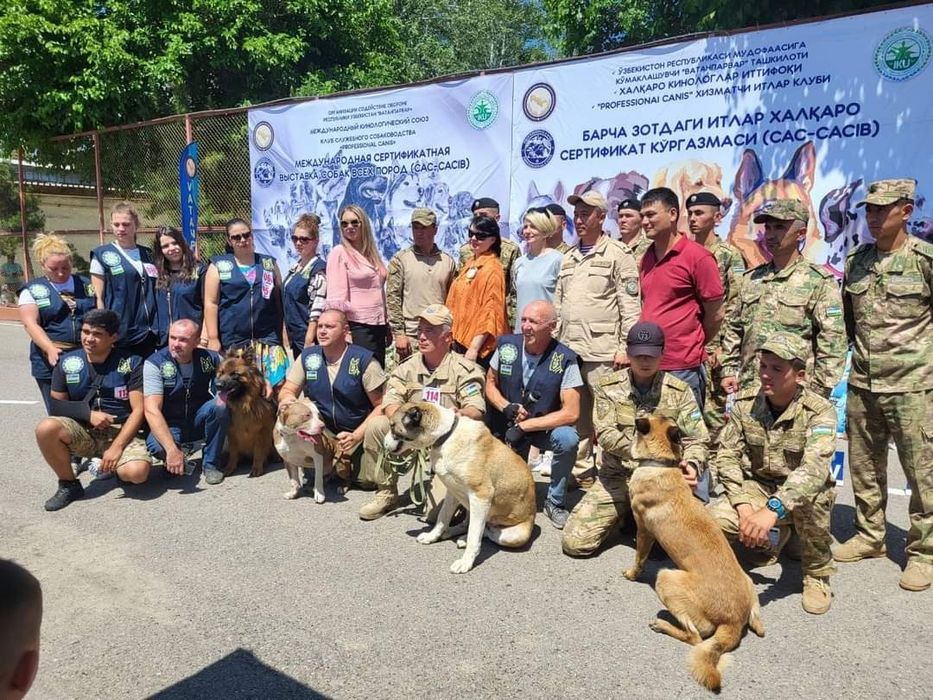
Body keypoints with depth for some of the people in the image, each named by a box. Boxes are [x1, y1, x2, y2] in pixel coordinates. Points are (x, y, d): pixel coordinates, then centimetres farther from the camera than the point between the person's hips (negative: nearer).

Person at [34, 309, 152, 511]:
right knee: (46, 428, -30)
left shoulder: (131, 363, -6)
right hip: (82, 432, 3)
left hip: (121, 432, -2)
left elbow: (138, 410, -9)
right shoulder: (67, 362, 3)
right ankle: (69, 485, -5)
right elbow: (56, 405, 4)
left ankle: (108, 466, 9)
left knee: (137, 472, -31)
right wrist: (88, 413, -14)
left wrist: (117, 447, -18)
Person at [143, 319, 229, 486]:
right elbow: (152, 410, -26)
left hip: (198, 421, 3)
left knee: (220, 406, -28)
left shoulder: (208, 358, -11)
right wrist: (172, 449, -38)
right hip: (170, 425, -2)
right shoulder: (154, 363, -18)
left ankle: (210, 463, -10)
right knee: (157, 445, -35)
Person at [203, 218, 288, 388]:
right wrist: (213, 338, -7)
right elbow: (211, 303, 1)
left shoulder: (269, 263, 12)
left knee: (274, 385, -8)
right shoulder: (219, 266, 5)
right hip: (233, 341, -1)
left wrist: (284, 334, 7)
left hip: (268, 339, 1)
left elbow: (279, 300, 13)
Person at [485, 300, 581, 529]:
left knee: (567, 439, -33)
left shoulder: (565, 360, -20)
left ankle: (555, 502, -10)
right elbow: (490, 383, 5)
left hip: (546, 427, -2)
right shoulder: (506, 346, -9)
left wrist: (524, 426, -24)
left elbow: (571, 413, -22)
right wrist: (506, 407, -16)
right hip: (508, 427, 3)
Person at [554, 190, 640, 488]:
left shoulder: (618, 255, -2)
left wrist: (625, 348, -13)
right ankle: (580, 470, 21)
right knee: (575, 413, 11)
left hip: (602, 351, -6)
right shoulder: (568, 258, 18)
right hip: (567, 349, 6)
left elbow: (630, 306, -7)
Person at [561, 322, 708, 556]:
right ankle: (624, 514, 19)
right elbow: (605, 434, -12)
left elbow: (696, 440, -5)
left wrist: (692, 464, -29)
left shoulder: (680, 391, -1)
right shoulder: (608, 387, -1)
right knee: (574, 542, -11)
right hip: (616, 477, 1)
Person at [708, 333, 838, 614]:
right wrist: (743, 504, -22)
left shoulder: (819, 411, -21)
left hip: (801, 491, -3)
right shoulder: (745, 404, -8)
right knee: (711, 520, -24)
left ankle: (817, 573, -8)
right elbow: (727, 456, -6)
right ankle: (773, 536, 12)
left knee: (808, 496, -39)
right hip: (757, 488, 3)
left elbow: (814, 468, -37)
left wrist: (773, 509, -50)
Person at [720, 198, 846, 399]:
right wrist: (729, 370, 9)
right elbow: (734, 329, 17)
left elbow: (832, 342, -7)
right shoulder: (751, 278, 12)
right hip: (747, 390, 5)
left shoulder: (820, 282, -3)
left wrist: (818, 391, -11)